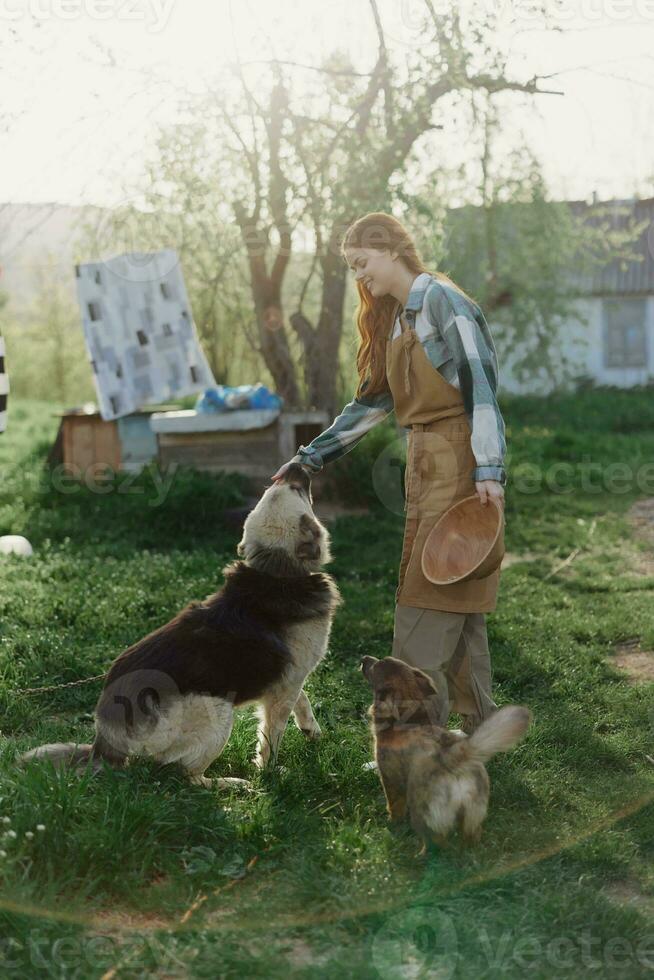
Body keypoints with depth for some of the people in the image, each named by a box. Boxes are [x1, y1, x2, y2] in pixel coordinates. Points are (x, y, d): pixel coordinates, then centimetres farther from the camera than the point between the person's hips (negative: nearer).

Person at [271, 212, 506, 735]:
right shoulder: (396, 318, 18)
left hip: (459, 464, -9)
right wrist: (310, 457, 19)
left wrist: (489, 470, -22)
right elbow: (372, 401, 22)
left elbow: (480, 382, -15)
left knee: (429, 601, -10)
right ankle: (479, 723, 17)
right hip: (425, 465, 9)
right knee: (454, 599, 9)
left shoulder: (441, 299, -8)